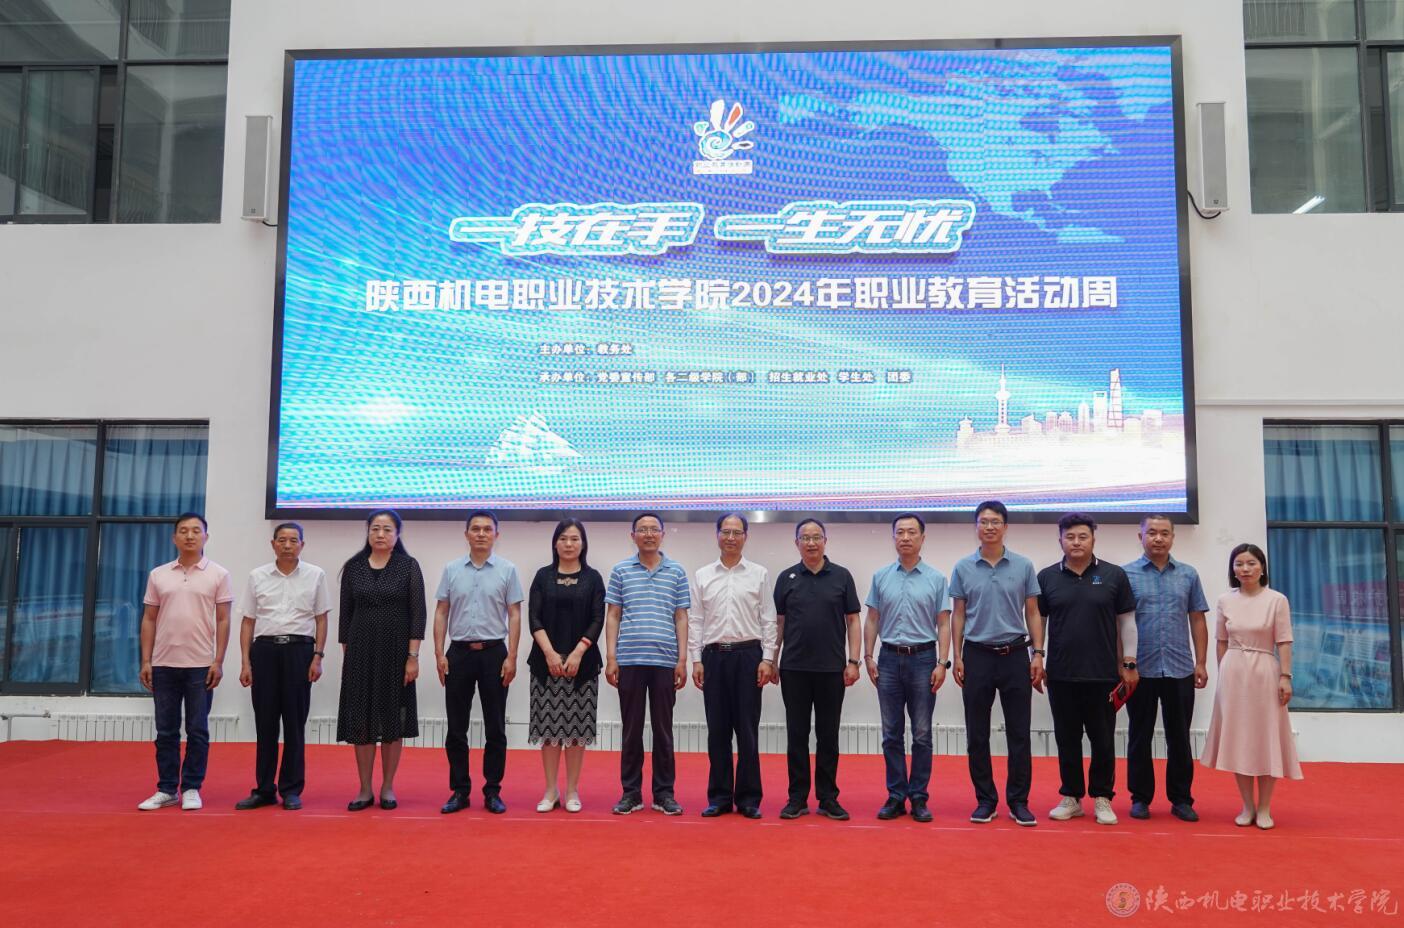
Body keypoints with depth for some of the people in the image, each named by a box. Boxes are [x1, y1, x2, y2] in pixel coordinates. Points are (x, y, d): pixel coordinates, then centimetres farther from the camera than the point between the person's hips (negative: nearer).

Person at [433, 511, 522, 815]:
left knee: (495, 727, 3)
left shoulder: (507, 570, 0)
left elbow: (515, 616, -1)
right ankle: (460, 790, 15)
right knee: (456, 727, 5)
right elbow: (441, 613, 6)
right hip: (459, 653, 2)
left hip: (494, 653, -1)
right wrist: (439, 654, -3)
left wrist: (511, 657, -8)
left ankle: (492, 791, 12)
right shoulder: (451, 569, 5)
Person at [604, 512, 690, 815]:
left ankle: (664, 793, 14)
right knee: (631, 729, 6)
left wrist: (682, 659, 0)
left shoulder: (677, 571, 7)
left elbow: (681, 619, 7)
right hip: (629, 660, 0)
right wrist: (611, 658, -1)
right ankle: (631, 792, 14)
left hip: (665, 661, 0)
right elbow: (612, 617, 6)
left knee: (663, 729, 6)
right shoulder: (620, 570, 6)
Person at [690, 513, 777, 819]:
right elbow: (695, 621, 6)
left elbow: (768, 620, 2)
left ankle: (748, 798, 10)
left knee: (747, 730, 2)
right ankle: (719, 797, 14)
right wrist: (696, 659, -1)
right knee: (717, 730, 6)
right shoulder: (703, 575, 7)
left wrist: (767, 659, -6)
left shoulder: (759, 574, 3)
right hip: (714, 656, 2)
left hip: (748, 655, -1)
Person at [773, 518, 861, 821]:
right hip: (794, 669, 1)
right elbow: (778, 622, 8)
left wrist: (853, 662, -5)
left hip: (831, 669, -1)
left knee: (828, 736, 6)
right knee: (796, 735, 5)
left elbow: (853, 621, 2)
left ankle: (828, 799, 14)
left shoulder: (841, 577, 3)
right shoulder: (786, 578, 5)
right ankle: (798, 798, 13)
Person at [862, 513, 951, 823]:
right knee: (892, 734, 5)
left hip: (923, 659, -2)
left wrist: (942, 663, -8)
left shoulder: (936, 578, 1)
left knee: (921, 734, 3)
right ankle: (896, 797, 13)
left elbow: (943, 624, 0)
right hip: (890, 658, 2)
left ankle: (919, 798, 11)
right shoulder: (881, 577, 6)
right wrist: (868, 657, 1)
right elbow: (872, 620, 8)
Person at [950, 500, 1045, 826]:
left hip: (1015, 655, 0)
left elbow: (1032, 613, 5)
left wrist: (1037, 654, -3)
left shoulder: (1023, 566, 2)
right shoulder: (963, 568, 3)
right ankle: (985, 800, 15)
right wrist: (957, 657, -2)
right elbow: (958, 615, 5)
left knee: (1019, 733, 3)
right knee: (977, 735, 5)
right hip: (977, 655, 0)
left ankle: (1019, 800, 13)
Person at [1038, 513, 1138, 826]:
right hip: (1061, 674, 1)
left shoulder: (1114, 575, 1)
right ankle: (1071, 797, 20)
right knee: (1067, 739, 9)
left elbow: (1126, 621, 4)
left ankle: (1102, 798, 18)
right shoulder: (1047, 577, 3)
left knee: (1103, 739, 6)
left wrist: (1129, 663, 1)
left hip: (1103, 674, -1)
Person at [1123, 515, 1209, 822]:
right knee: (1139, 737, 7)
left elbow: (1197, 621, 9)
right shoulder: (1126, 574, -1)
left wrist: (1201, 663, 3)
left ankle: (1181, 799, 19)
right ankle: (1140, 797, 17)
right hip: (1141, 670, -2)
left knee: (1179, 738, 8)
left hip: (1180, 670, 2)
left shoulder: (1188, 575, 7)